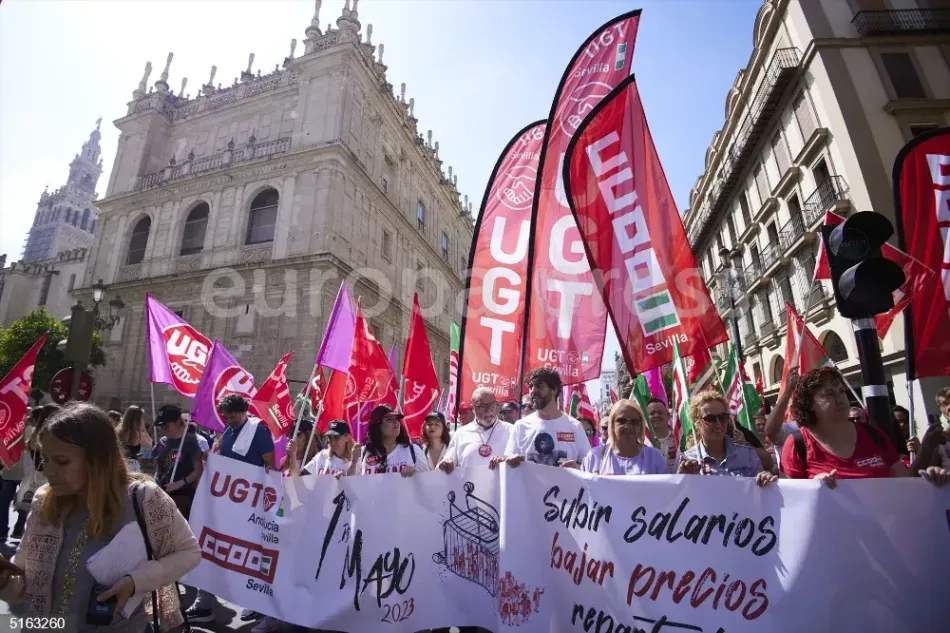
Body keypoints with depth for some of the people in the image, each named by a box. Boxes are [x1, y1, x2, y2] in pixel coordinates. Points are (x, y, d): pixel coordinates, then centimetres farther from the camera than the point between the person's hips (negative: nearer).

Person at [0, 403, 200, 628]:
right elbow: (26, 584, 2)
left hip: (123, 626, -4)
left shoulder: (143, 499, -23)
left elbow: (189, 551, -12)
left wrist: (136, 580, -25)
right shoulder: (44, 503, -10)